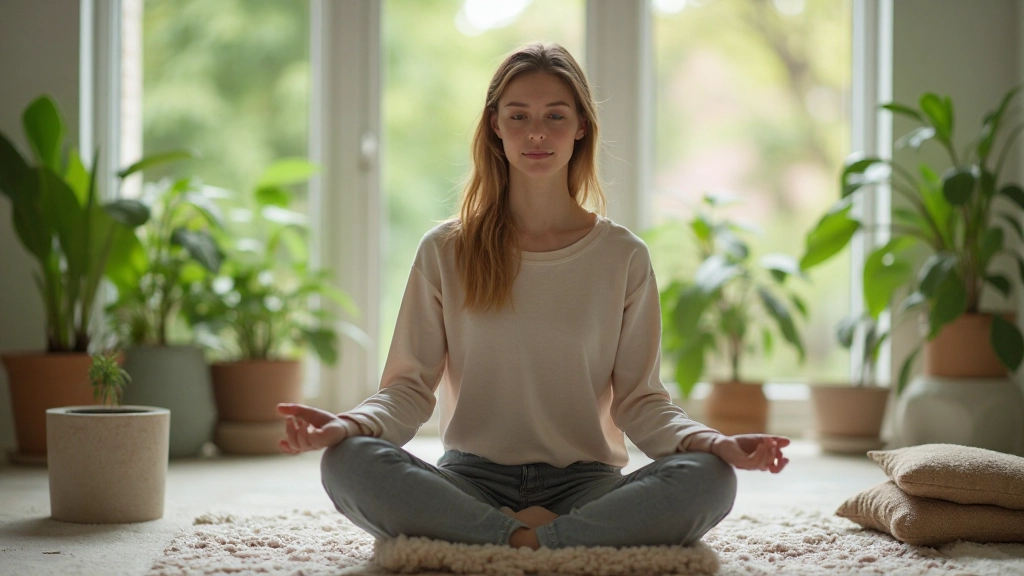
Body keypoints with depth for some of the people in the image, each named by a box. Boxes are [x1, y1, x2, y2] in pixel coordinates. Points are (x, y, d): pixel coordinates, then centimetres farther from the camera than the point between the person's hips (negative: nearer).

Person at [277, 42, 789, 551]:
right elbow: (410, 385, 3)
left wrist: (712, 442, -15)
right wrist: (351, 423, -19)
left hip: (584, 481, 0)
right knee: (347, 462, -31)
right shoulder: (445, 252, 8)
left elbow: (639, 398, 5)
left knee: (708, 479, -30)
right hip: (472, 478, 0)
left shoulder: (623, 257, 8)